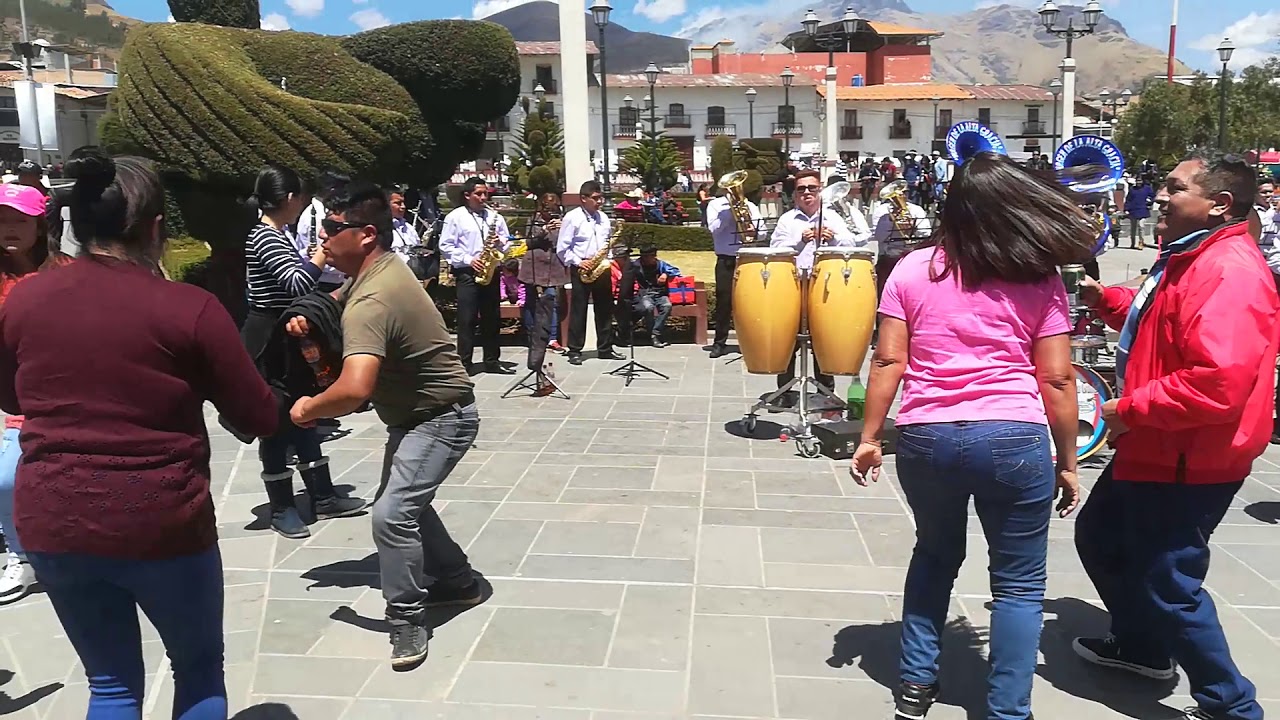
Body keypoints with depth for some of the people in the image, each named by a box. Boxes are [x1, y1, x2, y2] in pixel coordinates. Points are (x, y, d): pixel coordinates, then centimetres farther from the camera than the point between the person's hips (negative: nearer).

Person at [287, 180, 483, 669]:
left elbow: (354, 390, -47)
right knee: (404, 501, 22)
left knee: (391, 513, -20)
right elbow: (340, 298, 23)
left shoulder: (372, 303, -33)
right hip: (415, 414, 11)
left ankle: (407, 620, -3)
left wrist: (307, 408, -26)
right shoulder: (380, 267, -2)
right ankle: (455, 581, 37)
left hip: (441, 419, -11)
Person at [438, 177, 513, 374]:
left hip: (491, 271, 4)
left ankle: (492, 361, 15)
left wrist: (500, 242, -8)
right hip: (467, 273, -4)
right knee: (466, 319, -5)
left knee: (491, 318, 8)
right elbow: (446, 246, -5)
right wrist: (468, 260, -14)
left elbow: (507, 243, 15)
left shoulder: (495, 216, 13)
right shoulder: (455, 217, 0)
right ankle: (464, 363, -1)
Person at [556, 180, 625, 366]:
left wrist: (608, 254, 0)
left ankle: (605, 349, 17)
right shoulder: (572, 217, -6)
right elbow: (562, 249, -9)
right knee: (578, 310, -1)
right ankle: (575, 351, 6)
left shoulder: (603, 218, 12)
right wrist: (578, 262, -16)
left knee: (605, 309, 8)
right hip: (581, 269, -6)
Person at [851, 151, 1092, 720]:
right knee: (1018, 584, 12)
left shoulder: (912, 270, 3)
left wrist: (869, 437, 6)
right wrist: (1067, 462, 7)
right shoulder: (1039, 279, 1)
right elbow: (1056, 380, -1)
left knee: (935, 555, 25)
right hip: (1013, 439, -2)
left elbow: (888, 361, 0)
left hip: (925, 437, 3)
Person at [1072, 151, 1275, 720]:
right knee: (1099, 536, 24)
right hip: (1152, 450, 11)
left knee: (1168, 582, -1)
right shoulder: (1187, 258, 11)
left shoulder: (1231, 273, -24)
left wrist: (1131, 409, -23)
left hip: (1187, 462, -11)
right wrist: (1106, 300, 9)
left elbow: (1219, 382, -34)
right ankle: (1143, 646, 44)